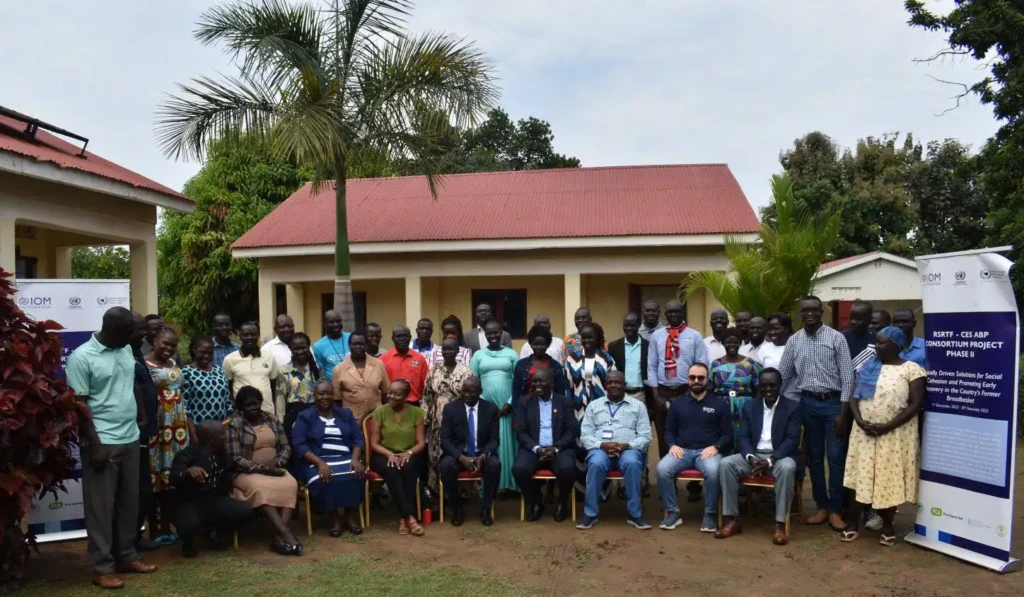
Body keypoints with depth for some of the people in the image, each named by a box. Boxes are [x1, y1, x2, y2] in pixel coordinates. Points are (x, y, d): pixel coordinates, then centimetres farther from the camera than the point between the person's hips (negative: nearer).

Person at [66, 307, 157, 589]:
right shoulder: (81, 357, -12)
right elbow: (78, 405, -14)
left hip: (130, 439, 7)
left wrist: (142, 416, 15)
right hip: (103, 443, -7)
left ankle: (126, 556, 27)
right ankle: (102, 568, 12)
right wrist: (94, 444, -16)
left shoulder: (126, 351, 9)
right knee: (101, 506, 3)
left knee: (129, 502, 14)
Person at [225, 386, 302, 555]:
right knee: (260, 489, -37)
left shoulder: (272, 420, 10)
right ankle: (286, 535, -40)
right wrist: (262, 469, -19)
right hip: (247, 473, -4)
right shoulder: (234, 425, -4)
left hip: (274, 469, 4)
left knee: (290, 484, -29)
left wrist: (277, 462, -11)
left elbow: (286, 447, 10)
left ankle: (279, 537, -35)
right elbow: (235, 459, -11)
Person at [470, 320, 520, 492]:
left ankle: (508, 482, 6)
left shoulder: (511, 353, 6)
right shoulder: (478, 355, 8)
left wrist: (510, 402, -6)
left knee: (506, 442, 0)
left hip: (507, 405, 0)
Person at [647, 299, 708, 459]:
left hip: (686, 392, -1)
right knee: (663, 435, 8)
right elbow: (651, 366, 3)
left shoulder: (694, 336, 1)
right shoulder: (656, 336, 5)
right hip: (663, 391, 2)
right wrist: (656, 394, -3)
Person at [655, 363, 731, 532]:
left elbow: (727, 434, 7)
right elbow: (669, 431, 15)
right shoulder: (677, 403, 15)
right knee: (661, 468, -29)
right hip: (682, 450, 2)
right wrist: (673, 445, -6)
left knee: (713, 471, -36)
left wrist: (715, 447, -12)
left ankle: (710, 514, -16)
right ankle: (672, 512, -12)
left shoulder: (720, 403, 10)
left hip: (708, 451, -2)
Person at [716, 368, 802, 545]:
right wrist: (751, 458, -18)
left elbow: (792, 439, -10)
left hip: (780, 456, -3)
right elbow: (743, 437, 4)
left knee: (787, 468, -38)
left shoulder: (792, 407, 1)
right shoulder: (749, 407, 10)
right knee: (725, 463, -24)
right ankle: (732, 520, -20)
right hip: (753, 455, 3)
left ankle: (780, 525, -29)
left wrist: (770, 460, -23)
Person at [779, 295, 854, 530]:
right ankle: (821, 506, 22)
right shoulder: (794, 341, 4)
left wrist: (843, 413, -11)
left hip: (833, 402, -3)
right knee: (814, 456, 10)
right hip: (808, 402, 3)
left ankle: (835, 509, 12)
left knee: (835, 457, 0)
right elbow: (782, 375, 8)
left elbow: (847, 377, -7)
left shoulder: (837, 338, -5)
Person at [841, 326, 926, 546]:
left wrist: (887, 426, -17)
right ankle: (853, 523, 13)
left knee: (890, 479, 4)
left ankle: (887, 526, 21)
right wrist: (860, 420, -11)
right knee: (861, 477, 6)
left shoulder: (912, 370, -5)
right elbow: (855, 396, 7)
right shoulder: (868, 366, 8)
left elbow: (915, 405, -11)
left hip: (895, 435, -3)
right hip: (864, 432, 3)